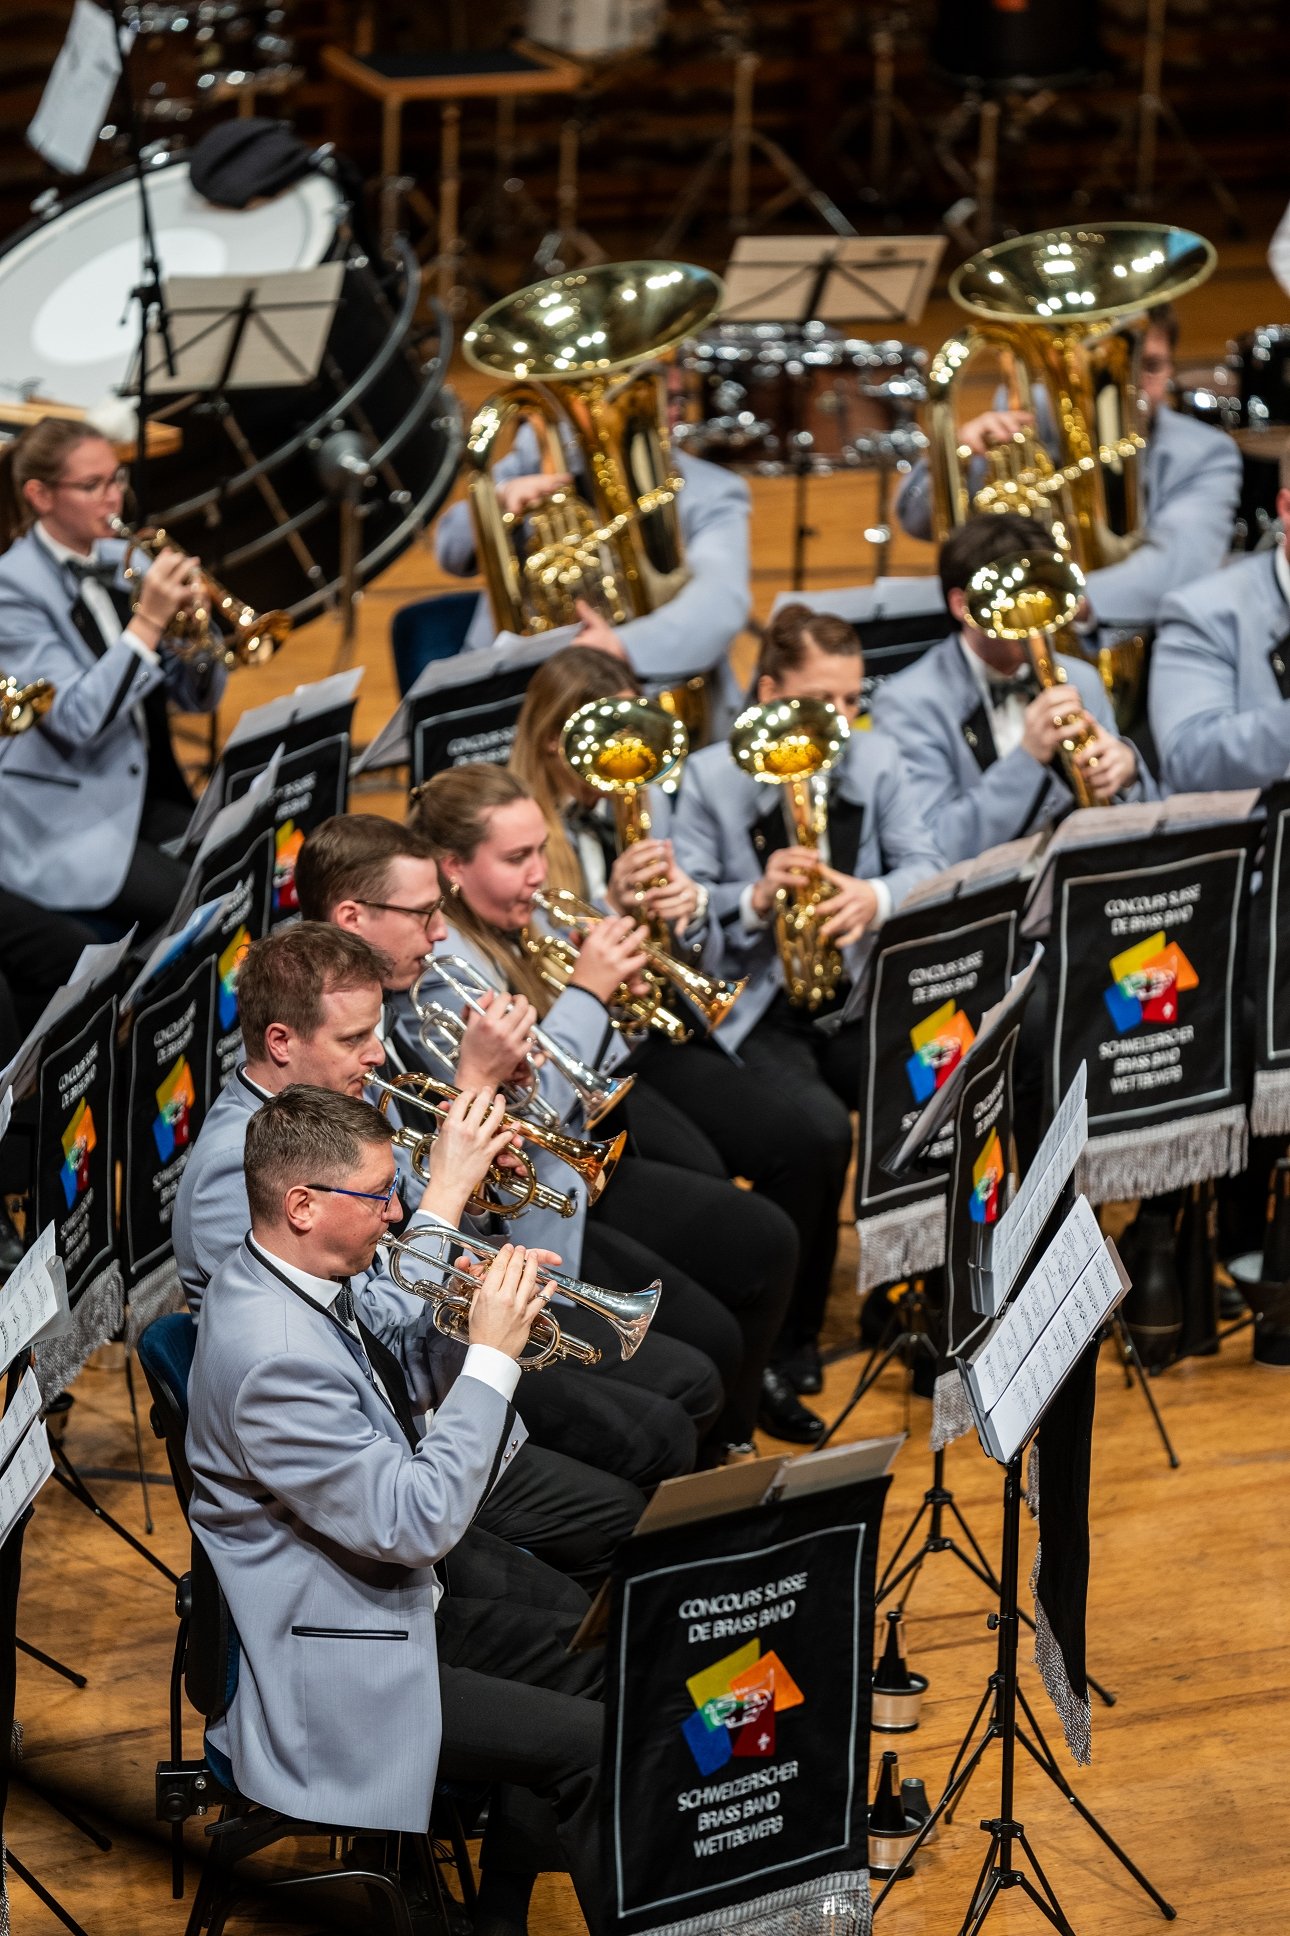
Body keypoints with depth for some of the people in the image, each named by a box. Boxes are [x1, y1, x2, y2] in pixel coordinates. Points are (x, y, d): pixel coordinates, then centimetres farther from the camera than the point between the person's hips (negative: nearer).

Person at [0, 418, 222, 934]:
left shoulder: (122, 563, 8)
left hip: (149, 793, 6)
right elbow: (77, 719, -21)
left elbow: (200, 697, 8)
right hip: (66, 830, -6)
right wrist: (148, 621, -24)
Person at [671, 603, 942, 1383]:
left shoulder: (877, 761, 11)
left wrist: (877, 898, -23)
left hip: (861, 995, 4)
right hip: (756, 1013, -4)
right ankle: (788, 1341, -11)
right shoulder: (711, 777, 0)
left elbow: (925, 867, -1)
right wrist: (754, 901, -25)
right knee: (819, 1129, -32)